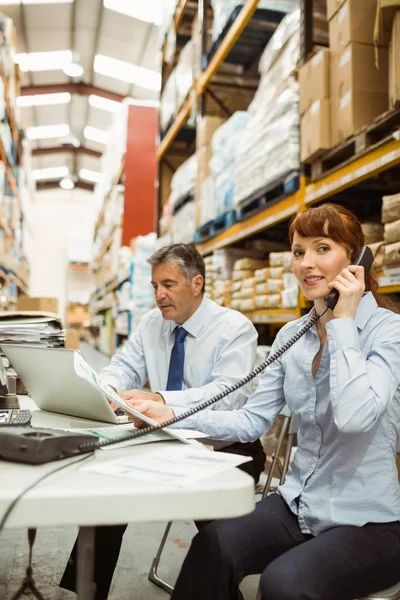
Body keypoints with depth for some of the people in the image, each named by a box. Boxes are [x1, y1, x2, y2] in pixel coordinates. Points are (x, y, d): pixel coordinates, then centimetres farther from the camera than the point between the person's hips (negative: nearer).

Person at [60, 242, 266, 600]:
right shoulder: (151, 323, 7)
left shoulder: (234, 328, -13)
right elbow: (124, 368, 5)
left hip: (226, 446, -5)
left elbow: (229, 394, -26)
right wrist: (104, 388, -21)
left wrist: (160, 399, -39)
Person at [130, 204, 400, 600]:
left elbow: (354, 416, -29)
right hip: (298, 505, 5)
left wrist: (343, 322, -21)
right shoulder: (291, 335, 5)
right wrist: (172, 415, -10)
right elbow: (252, 421, 2)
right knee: (212, 548, -21)